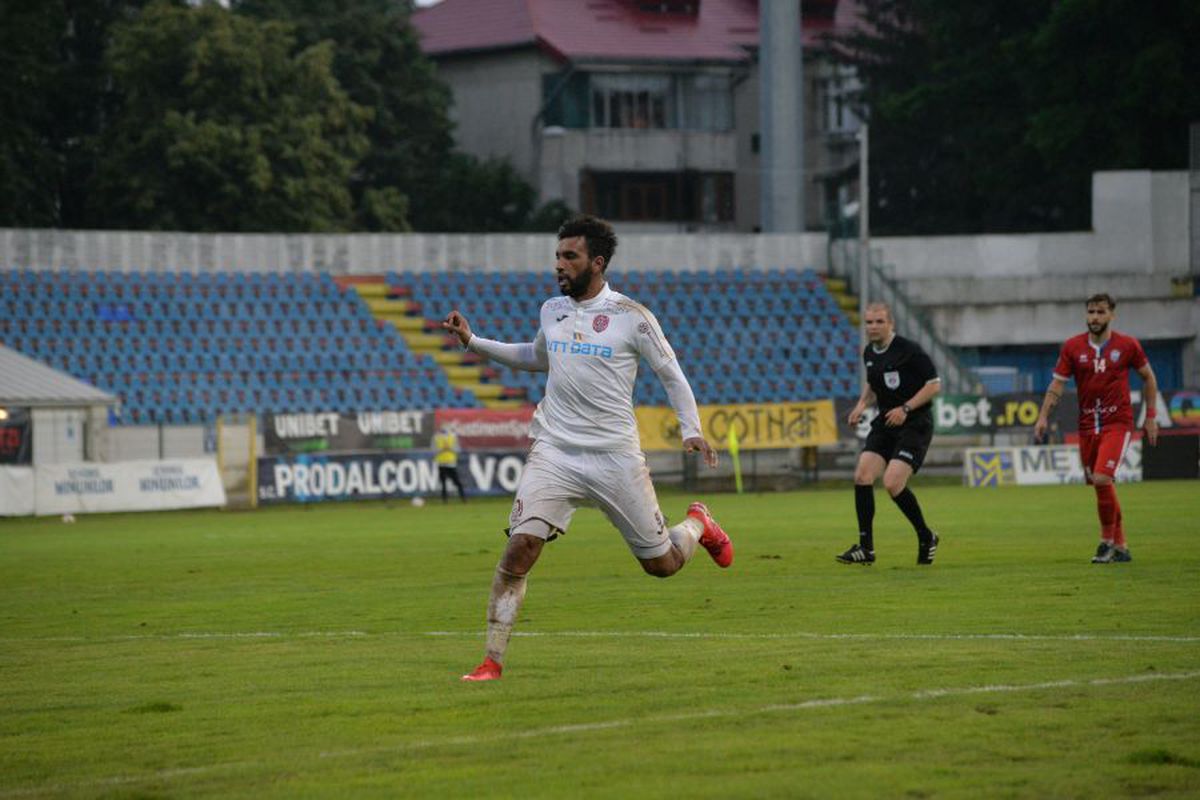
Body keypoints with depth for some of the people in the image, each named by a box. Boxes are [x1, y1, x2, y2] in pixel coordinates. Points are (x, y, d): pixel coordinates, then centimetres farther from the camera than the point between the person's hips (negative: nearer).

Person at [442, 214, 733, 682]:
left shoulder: (630, 316, -5)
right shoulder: (551, 311, 8)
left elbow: (671, 375, 3)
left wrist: (691, 431, -9)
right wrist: (472, 342, 22)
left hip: (615, 457, -2)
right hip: (554, 453, 3)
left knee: (661, 565, 6)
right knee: (520, 547, -17)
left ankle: (697, 524, 42)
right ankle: (492, 661, -12)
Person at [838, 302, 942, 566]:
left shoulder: (909, 350, -14)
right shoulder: (869, 353, 8)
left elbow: (934, 384, -12)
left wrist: (905, 408, -19)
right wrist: (862, 404, 6)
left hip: (915, 425, -7)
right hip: (884, 425, 7)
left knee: (893, 483, -19)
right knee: (862, 476, -10)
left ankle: (926, 538, 3)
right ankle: (866, 547, -3)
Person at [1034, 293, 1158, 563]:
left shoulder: (1127, 345, -1)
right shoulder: (1072, 347, 3)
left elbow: (1148, 377, 11)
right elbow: (1057, 383, 3)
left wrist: (1151, 416, 8)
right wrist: (1044, 416, -10)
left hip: (1117, 423, -3)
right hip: (1087, 426, 3)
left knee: (1102, 479, -20)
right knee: (1102, 487, 6)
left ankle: (1108, 541, -4)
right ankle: (1121, 547, 18)